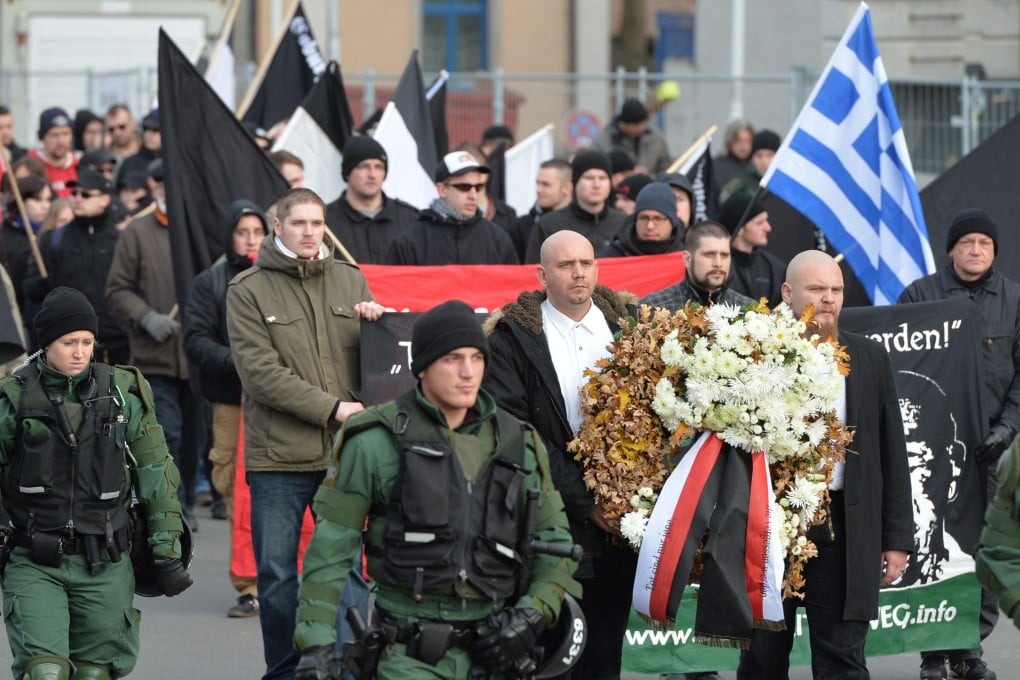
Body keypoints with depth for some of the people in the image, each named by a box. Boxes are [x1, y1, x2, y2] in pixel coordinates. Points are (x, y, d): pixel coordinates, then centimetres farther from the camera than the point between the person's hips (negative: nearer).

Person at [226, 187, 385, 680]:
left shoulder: (350, 280, 10)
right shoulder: (248, 290, -1)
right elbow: (261, 373, -10)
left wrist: (374, 323, -8)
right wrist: (331, 408, -16)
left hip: (344, 453, 2)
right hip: (278, 455, -2)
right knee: (277, 575, 4)